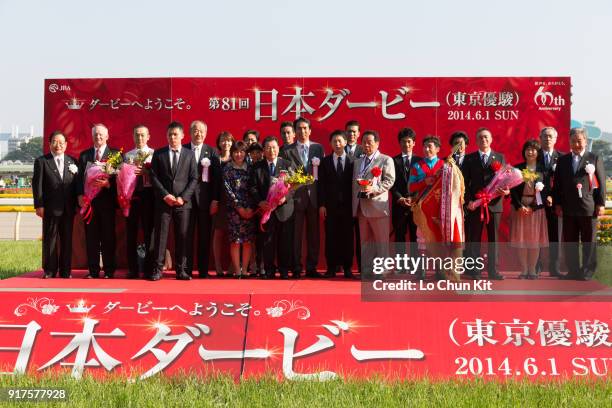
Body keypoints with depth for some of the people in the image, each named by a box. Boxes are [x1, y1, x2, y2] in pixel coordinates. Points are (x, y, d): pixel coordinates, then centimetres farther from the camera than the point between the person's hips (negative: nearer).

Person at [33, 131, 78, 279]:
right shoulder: (41, 161, 3)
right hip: (50, 207, -2)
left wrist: (77, 204, 3)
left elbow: (77, 184, 9)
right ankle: (49, 271, 9)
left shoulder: (72, 161, 10)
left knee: (67, 239, 6)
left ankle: (66, 271, 13)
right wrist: (39, 205, -9)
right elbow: (37, 185, -2)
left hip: (68, 208, 3)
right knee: (50, 239, 2)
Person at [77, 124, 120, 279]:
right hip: (88, 200, 3)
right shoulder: (84, 155, 14)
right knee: (91, 236, 4)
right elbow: (80, 177, 11)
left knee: (108, 236, 0)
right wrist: (80, 195, -2)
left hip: (107, 200, -3)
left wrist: (108, 183, -19)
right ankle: (93, 270, 10)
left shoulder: (115, 154, 5)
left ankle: (109, 271, 6)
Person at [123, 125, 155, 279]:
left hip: (148, 193, -2)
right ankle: (133, 269, 13)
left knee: (149, 231, 0)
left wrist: (145, 172, -22)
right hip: (131, 193, 3)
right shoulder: (127, 155, 13)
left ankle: (149, 268, 9)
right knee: (131, 232, 5)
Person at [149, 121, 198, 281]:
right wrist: (165, 195, -8)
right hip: (163, 201, 0)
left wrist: (183, 197, -7)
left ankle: (181, 269, 6)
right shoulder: (159, 154, 9)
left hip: (183, 202, 0)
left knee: (182, 236, 0)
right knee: (160, 235, -2)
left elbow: (194, 179, 4)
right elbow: (154, 177, 3)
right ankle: (157, 269, 2)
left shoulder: (189, 154, 9)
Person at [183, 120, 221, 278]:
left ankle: (203, 270, 11)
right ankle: (187, 270, 8)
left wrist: (215, 200, -4)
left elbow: (217, 177, 2)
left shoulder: (212, 152, 6)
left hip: (205, 198, 0)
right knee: (187, 234, 2)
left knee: (205, 235, 4)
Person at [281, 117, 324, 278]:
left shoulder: (318, 148, 8)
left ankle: (311, 268, 13)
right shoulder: (288, 150, 4)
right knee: (296, 233, 2)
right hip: (296, 196, -2)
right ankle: (296, 268, 9)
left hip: (314, 196, 2)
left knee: (313, 233, 6)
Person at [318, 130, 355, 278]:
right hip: (330, 205, 1)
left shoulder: (352, 161, 5)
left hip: (347, 205, 0)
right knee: (331, 236, 1)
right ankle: (332, 267, 6)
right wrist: (321, 204, -4)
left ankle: (347, 268, 8)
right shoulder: (325, 161, 7)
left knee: (347, 236, 2)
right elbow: (321, 184, 4)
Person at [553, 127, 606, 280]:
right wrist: (557, 204, 3)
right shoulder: (562, 160, 11)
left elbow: (601, 183, 1)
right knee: (569, 241, 5)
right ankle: (573, 271, 14)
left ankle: (588, 271, 11)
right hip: (568, 208, 3)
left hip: (588, 207, -2)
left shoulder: (595, 158, 5)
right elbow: (557, 184, 10)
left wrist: (601, 203, -5)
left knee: (589, 242, 4)